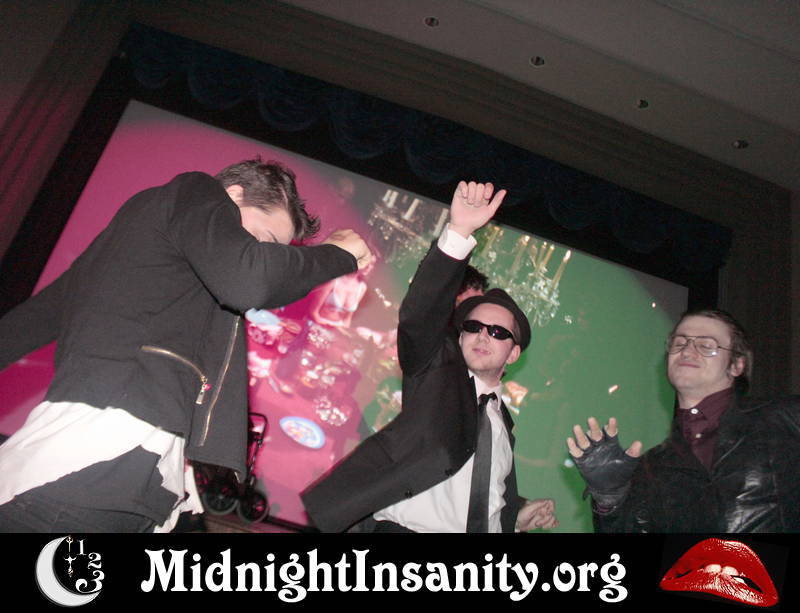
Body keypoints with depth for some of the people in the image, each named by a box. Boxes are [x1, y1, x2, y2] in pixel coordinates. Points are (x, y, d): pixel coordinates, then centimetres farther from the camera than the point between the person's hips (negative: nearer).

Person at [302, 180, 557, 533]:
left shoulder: (503, 423, 18)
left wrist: (518, 517, 10)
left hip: (484, 528, 5)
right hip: (402, 525, -4)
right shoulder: (437, 370, 4)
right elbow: (421, 316, -16)